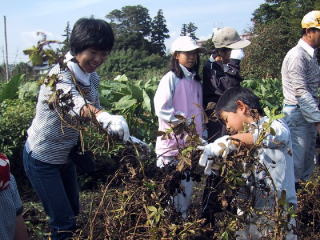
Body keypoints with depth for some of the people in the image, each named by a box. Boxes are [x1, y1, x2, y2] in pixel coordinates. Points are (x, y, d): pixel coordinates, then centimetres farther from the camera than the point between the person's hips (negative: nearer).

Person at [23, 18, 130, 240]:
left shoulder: (92, 77, -5)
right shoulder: (59, 76, -29)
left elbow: (94, 110, 1)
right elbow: (75, 105, -48)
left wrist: (125, 136, -14)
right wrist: (106, 118, -68)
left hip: (65, 156, 8)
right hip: (42, 158, -8)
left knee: (73, 212, 20)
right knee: (64, 222, -3)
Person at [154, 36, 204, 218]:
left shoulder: (195, 80, 14)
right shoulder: (171, 78, -8)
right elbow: (162, 108, -17)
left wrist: (201, 133, 11)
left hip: (190, 144, 7)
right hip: (172, 144, -7)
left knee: (186, 186, 15)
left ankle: (183, 217, 28)